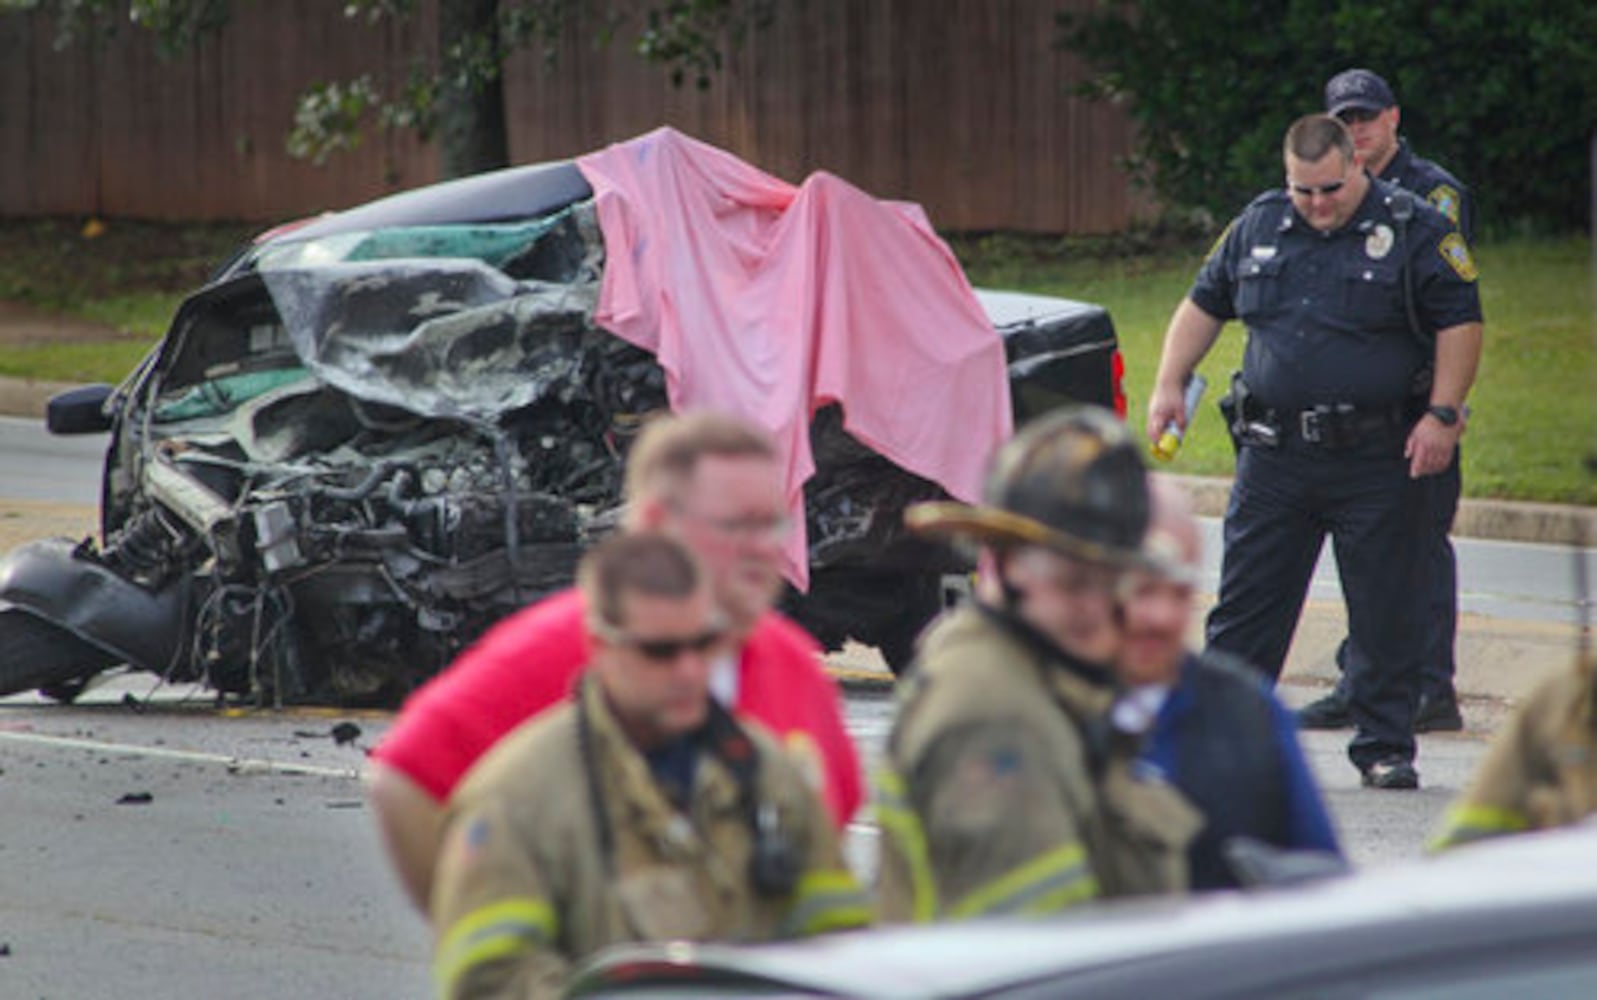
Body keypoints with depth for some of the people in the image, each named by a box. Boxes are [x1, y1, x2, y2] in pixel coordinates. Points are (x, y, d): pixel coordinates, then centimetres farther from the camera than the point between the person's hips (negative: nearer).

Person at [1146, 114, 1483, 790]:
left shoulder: (1414, 231, -3)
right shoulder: (1258, 228, 10)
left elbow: (1459, 323, -3)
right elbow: (1203, 305, 20)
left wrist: (1441, 415, -11)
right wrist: (1169, 385, 11)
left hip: (1378, 461, -3)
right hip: (1273, 456, 3)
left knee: (1387, 614, 1)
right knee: (1247, 606, 5)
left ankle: (1385, 746, 10)